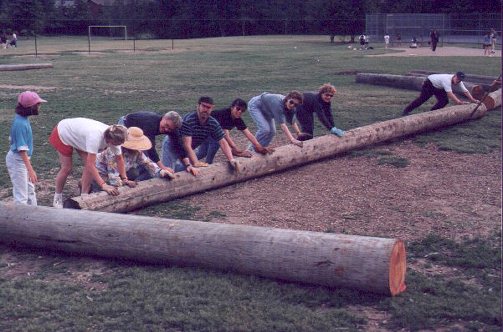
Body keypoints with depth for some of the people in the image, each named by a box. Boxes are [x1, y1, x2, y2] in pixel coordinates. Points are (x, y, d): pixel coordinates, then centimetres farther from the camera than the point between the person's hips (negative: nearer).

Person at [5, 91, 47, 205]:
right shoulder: (20, 123, -27)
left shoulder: (22, 118, 1)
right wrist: (31, 170, -30)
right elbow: (22, 149, -28)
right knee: (21, 195, -2)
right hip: (17, 160, -10)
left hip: (22, 158, 10)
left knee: (30, 189, 21)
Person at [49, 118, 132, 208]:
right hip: (62, 134, -6)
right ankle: (57, 199, 20)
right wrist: (103, 185, -47)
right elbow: (90, 165, -44)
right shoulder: (95, 137, -46)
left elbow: (119, 158, -10)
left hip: (77, 134, 6)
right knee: (66, 168, -2)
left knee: (89, 165, -6)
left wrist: (124, 179, -15)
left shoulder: (114, 138, -25)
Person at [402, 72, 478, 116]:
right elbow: (449, 93, -47)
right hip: (429, 83, -7)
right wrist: (458, 102, -51)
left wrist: (473, 100, -21)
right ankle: (407, 110, 9)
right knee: (421, 99, -5)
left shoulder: (459, 82, -16)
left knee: (444, 101, -8)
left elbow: (465, 91, -12)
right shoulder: (447, 80, -40)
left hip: (438, 88, 7)